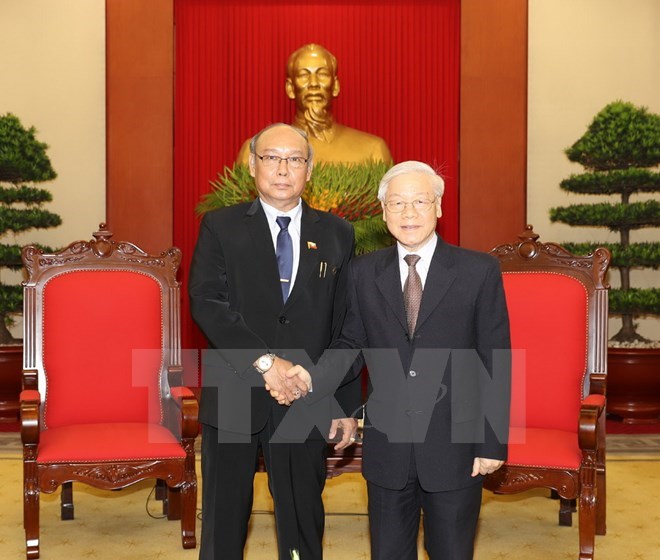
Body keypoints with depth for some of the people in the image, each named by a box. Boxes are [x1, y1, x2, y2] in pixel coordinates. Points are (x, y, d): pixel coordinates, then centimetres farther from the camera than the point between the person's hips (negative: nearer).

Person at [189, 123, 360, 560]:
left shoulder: (337, 234, 7)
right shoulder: (220, 227, 2)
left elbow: (345, 326, 6)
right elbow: (206, 303, -10)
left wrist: (347, 406, 3)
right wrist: (264, 361, -19)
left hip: (306, 399, 1)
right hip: (233, 399, -1)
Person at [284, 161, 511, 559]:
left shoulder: (480, 271, -5)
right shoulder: (364, 273, 3)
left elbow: (496, 361, -5)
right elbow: (352, 344, 7)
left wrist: (493, 443, -6)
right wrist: (315, 379, -13)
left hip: (455, 447, -2)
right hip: (387, 447, 2)